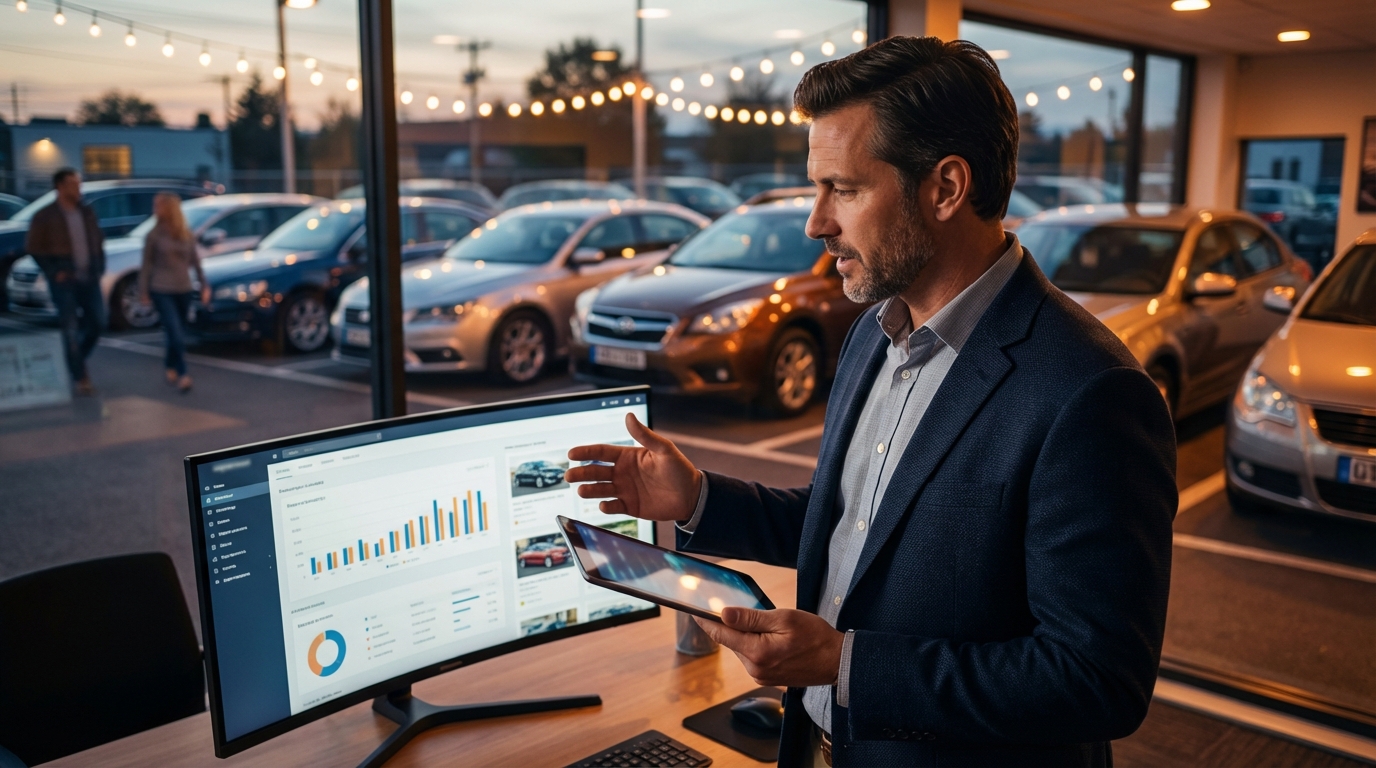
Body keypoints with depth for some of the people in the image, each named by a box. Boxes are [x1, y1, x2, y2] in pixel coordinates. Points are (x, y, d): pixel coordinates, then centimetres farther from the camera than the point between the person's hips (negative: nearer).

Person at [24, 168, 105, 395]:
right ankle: (79, 377, 4)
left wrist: (100, 267, 7)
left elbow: (98, 241, 17)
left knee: (97, 322, 6)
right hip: (64, 281, -5)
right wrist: (53, 272, -11)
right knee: (71, 329, -3)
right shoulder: (45, 216, -6)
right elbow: (33, 247, -4)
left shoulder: (87, 212, 9)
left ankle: (77, 359, 30)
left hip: (89, 278, 5)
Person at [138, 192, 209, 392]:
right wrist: (143, 290, -2)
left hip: (184, 290, 3)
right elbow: (147, 264, 0)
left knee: (177, 333, 11)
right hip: (162, 291, -3)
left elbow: (195, 261, 10)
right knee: (176, 334, -13)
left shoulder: (187, 235, 5)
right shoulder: (154, 235, -2)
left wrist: (204, 285, 4)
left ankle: (171, 367, 31)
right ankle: (182, 375, -8)